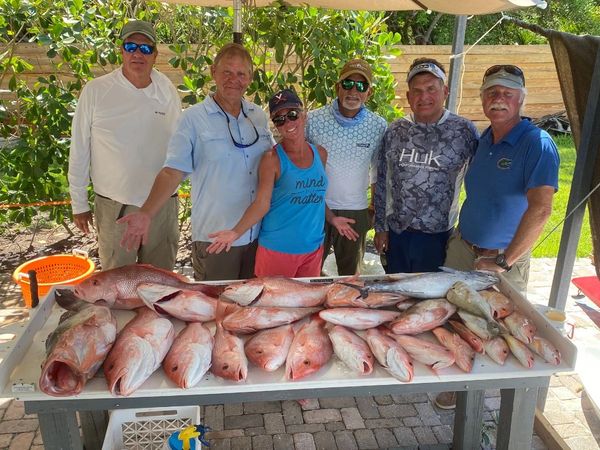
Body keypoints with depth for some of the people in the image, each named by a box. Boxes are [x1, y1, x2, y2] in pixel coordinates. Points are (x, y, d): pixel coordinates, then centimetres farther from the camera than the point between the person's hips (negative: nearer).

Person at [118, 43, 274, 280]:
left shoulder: (259, 116, 6)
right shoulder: (193, 118, -8)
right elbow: (172, 171, -13)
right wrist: (146, 213, -24)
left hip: (258, 233, 5)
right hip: (214, 237, -4)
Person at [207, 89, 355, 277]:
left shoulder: (320, 154, 5)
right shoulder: (272, 159, -11)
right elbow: (262, 203, -16)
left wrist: (332, 218, 18)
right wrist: (235, 232, -26)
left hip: (313, 247, 5)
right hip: (277, 248, -5)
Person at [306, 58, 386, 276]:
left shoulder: (379, 126, -4)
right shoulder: (313, 120, -8)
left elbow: (378, 170, 9)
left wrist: (374, 207, 11)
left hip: (355, 213, 1)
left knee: (350, 276, 18)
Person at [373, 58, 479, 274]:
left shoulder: (464, 131, -8)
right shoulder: (395, 131, 0)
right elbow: (382, 182, 5)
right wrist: (380, 227, 5)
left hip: (437, 236, -2)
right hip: (396, 233, 3)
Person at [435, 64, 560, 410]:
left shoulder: (538, 144, -19)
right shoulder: (483, 140, 4)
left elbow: (541, 207, -29)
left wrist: (505, 261, -27)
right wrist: (460, 232, 9)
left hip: (505, 258, -6)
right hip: (463, 247, 6)